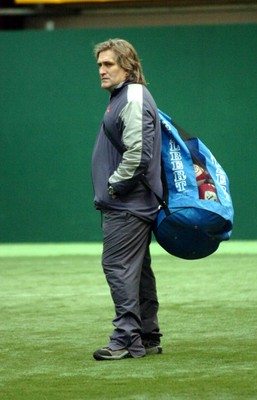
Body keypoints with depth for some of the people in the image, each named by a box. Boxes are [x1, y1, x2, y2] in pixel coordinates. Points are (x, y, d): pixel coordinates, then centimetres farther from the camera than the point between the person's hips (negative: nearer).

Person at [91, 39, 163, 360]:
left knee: (119, 267, -11)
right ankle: (148, 337, 19)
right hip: (131, 204, 11)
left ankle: (127, 339, -12)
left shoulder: (134, 100, -16)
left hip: (127, 205, -11)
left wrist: (114, 185, -15)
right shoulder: (121, 98, 18)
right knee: (137, 269, 13)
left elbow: (137, 153, -24)